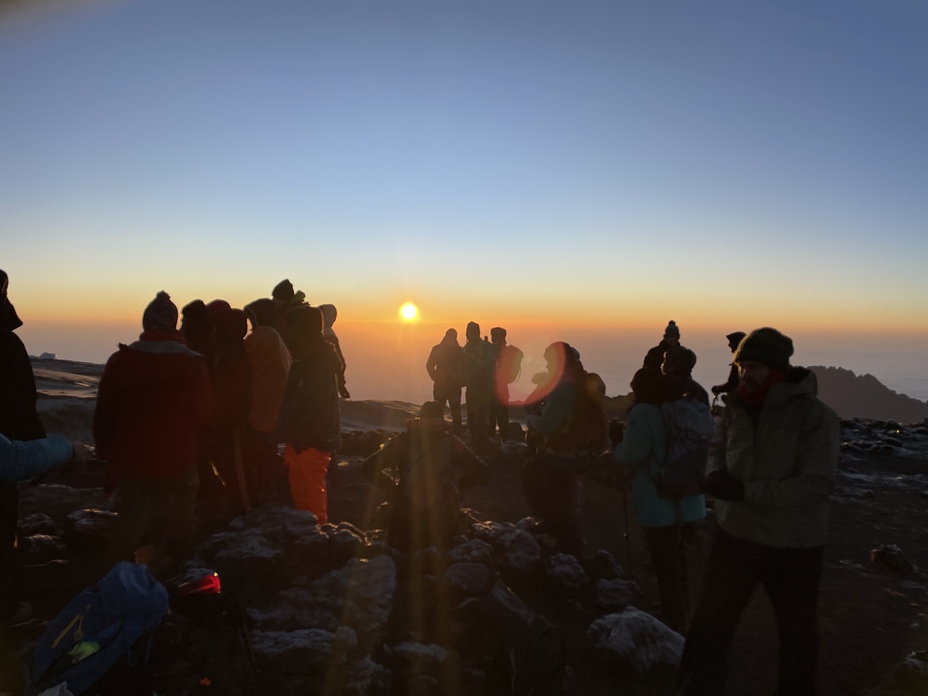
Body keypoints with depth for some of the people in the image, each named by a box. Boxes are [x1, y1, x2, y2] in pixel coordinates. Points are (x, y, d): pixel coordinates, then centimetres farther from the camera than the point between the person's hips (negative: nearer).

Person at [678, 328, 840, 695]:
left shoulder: (816, 416, -18)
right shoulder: (736, 408, -3)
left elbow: (817, 485, -24)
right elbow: (718, 451, 11)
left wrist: (746, 491, -28)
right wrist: (716, 475, -12)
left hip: (794, 547, -3)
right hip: (735, 536, 4)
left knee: (797, 634, 21)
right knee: (709, 627, 10)